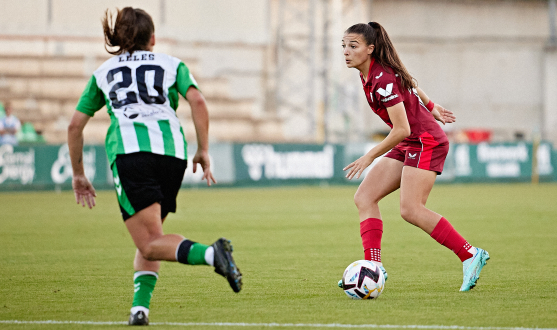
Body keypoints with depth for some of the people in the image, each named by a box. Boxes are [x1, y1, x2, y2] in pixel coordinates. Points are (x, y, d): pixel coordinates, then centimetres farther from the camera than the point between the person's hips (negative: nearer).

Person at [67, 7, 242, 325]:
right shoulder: (172, 64, 22)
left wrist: (78, 174, 32)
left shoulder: (103, 72, 25)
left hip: (128, 150, -2)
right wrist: (204, 150, 8)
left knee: (151, 243, -10)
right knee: (150, 238, 18)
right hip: (172, 149, 2)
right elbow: (198, 101, 3)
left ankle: (210, 253, -37)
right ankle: (141, 304, -2)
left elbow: (75, 125, 24)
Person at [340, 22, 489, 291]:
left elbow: (402, 130, -25)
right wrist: (429, 106, 32)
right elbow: (408, 83, 24)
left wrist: (370, 157, -18)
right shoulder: (368, 73, 5)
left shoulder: (383, 80, -23)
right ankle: (373, 267, -7)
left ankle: (470, 256, -9)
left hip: (426, 142, -10)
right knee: (364, 198, -2)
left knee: (410, 210, -19)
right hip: (408, 146, 10)